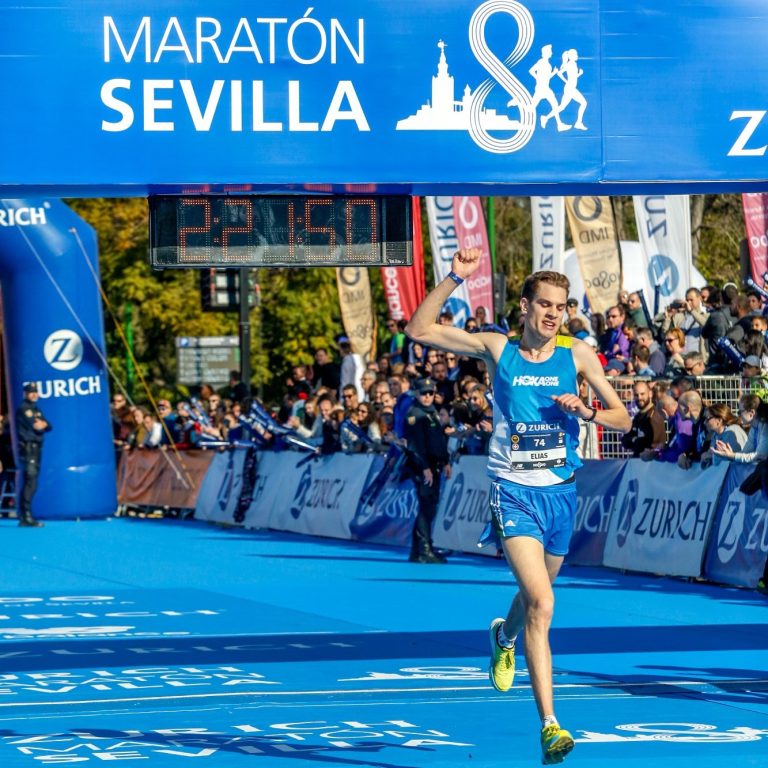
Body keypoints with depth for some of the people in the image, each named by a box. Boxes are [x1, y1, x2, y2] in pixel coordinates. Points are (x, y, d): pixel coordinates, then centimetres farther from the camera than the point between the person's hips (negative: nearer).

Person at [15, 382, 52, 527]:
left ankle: (24, 516, 14)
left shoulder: (37, 410, 19)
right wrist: (40, 425, 4)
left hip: (37, 448, 9)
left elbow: (48, 426, 12)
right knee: (30, 481, -15)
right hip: (28, 448, -9)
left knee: (30, 482, 10)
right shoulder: (23, 409, -7)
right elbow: (34, 426, -15)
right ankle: (26, 516, -18)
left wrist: (43, 424, -8)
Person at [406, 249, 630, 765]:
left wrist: (585, 412, -15)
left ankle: (504, 636, 59)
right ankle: (549, 725, -21)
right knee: (541, 604, -19)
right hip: (514, 492, -3)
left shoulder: (577, 353, 1)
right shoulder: (497, 349, -1)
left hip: (561, 492, 3)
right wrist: (455, 280, -12)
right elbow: (419, 330, -2)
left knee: (535, 596, 22)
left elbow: (624, 418, 5)